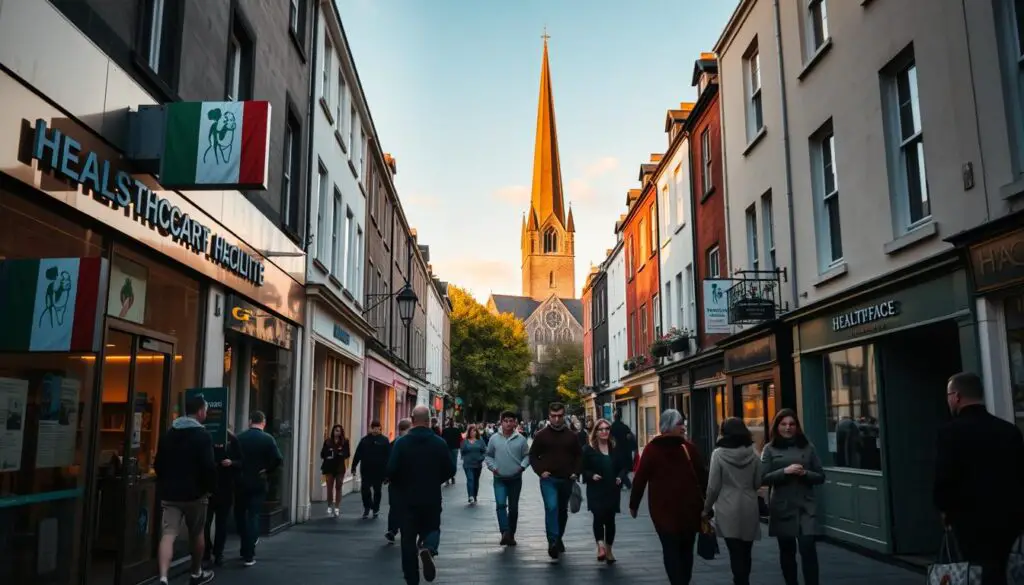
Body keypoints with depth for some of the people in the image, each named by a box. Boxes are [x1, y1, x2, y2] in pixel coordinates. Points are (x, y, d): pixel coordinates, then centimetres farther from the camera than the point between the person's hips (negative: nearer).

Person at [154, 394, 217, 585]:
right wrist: (211, 487, -4)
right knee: (196, 534, 14)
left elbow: (157, 464, 15)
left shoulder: (168, 434, 10)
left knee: (168, 535, -4)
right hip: (195, 493, -4)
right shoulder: (202, 435, -11)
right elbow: (209, 466, -18)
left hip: (169, 493, 4)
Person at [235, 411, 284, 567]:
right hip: (258, 483, -2)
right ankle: (249, 555, 0)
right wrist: (267, 471, -4)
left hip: (241, 482, 2)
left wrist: (238, 472, 6)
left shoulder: (239, 438, -2)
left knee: (240, 515, 18)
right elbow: (278, 460, -18)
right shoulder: (268, 439, -8)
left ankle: (245, 550, 27)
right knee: (253, 516, 4)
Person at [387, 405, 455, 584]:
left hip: (408, 497, 0)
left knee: (408, 538, 10)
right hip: (432, 497, 0)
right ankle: (428, 548, -16)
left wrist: (400, 486, 8)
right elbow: (450, 469, -1)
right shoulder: (439, 442, -4)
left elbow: (391, 470, -12)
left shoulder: (401, 442, -8)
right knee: (431, 528, 18)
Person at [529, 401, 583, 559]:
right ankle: (553, 542, -17)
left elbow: (579, 455, 13)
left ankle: (559, 538, 32)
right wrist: (540, 471, -10)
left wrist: (575, 472, 0)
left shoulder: (571, 436, 4)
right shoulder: (541, 435, -2)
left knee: (563, 511, 15)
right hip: (548, 479, -3)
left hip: (566, 480, 3)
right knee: (551, 508, -19)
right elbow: (533, 456, 3)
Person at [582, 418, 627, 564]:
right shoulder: (588, 448, -2)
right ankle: (600, 546, -14)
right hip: (596, 490, -3)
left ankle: (609, 550, 22)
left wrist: (620, 477, -5)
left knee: (610, 519, 9)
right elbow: (583, 468, 0)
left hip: (612, 490, 3)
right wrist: (591, 475, -18)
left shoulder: (615, 447, 5)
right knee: (599, 516, -18)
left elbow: (623, 466, 13)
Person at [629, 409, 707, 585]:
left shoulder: (651, 449, -5)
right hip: (690, 508, 2)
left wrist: (634, 504, 3)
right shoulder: (689, 447, -3)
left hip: (663, 508, -2)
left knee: (670, 550, 2)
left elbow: (640, 479, -6)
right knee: (686, 549, 16)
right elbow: (703, 476, 0)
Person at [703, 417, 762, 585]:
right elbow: (758, 483, 8)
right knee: (746, 551, 16)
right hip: (749, 507, 4)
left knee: (735, 553, 0)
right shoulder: (752, 453, 0)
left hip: (728, 509, -4)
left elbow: (713, 486, -9)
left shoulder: (718, 453, -10)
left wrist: (707, 508, 5)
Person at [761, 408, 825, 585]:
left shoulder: (807, 447, 5)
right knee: (787, 550, 11)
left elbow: (821, 477, 7)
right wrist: (785, 471, -19)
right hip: (782, 507, 0)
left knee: (808, 548, -11)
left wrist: (805, 473, -12)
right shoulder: (770, 449, 1)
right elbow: (763, 478, -6)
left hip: (805, 507, 0)